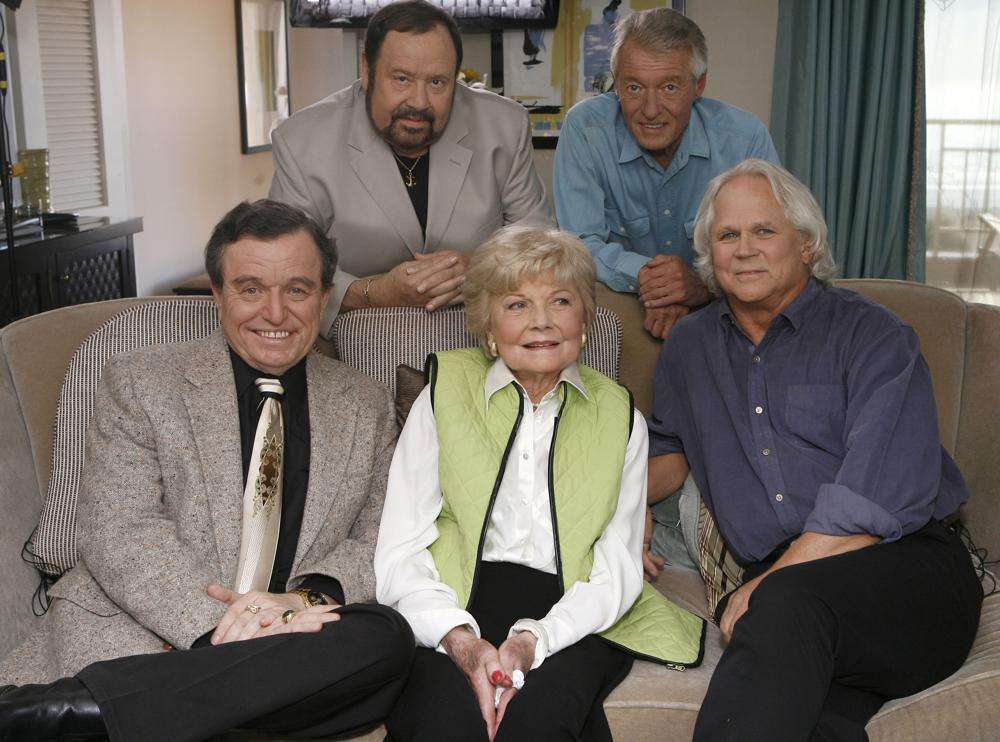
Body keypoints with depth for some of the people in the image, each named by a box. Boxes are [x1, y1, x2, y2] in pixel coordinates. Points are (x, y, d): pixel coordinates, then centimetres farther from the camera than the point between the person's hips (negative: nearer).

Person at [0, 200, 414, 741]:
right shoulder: (138, 382, 6)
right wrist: (217, 625, -20)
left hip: (282, 654, 6)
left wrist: (308, 597, -15)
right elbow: (119, 536, -5)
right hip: (136, 634, -5)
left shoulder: (367, 407, 14)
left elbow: (380, 544, 8)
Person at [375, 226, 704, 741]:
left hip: (570, 623, 1)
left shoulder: (620, 419, 14)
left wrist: (532, 641, -16)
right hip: (453, 616, 0)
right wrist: (461, 640, -18)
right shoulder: (443, 395, 10)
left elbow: (617, 570, 4)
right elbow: (399, 554, 2)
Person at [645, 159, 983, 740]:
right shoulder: (690, 346, 19)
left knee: (791, 600, -38)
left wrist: (768, 584, -15)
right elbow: (673, 449, 35)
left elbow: (877, 501, -10)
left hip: (912, 567, -2)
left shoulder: (874, 337, 1)